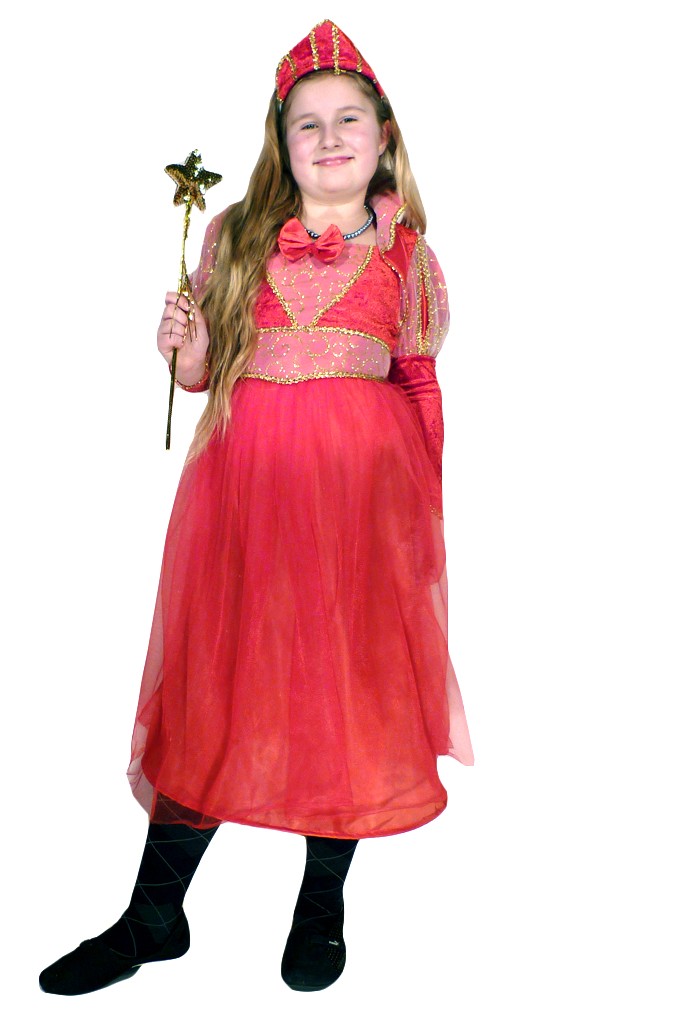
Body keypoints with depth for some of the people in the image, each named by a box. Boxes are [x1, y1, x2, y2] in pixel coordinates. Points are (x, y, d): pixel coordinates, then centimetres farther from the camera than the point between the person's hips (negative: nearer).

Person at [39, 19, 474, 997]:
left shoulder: (406, 253, 10)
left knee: (349, 680, 4)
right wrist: (188, 351, -8)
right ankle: (155, 914, 19)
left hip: (364, 477, 0)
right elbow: (200, 376, 14)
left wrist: (425, 508, 3)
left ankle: (322, 907, 25)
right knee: (217, 676, 3)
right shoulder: (236, 234, 11)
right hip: (245, 473, 1)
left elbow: (423, 390, 10)